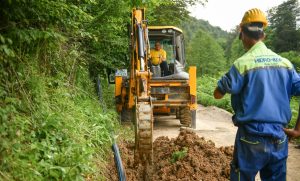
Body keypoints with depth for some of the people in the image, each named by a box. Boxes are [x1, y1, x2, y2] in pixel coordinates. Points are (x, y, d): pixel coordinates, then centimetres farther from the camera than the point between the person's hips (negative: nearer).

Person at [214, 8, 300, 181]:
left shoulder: (243, 63, -12)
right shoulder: (285, 63, 4)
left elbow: (218, 94, -5)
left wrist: (228, 79, 13)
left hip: (252, 138, -5)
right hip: (279, 139, 5)